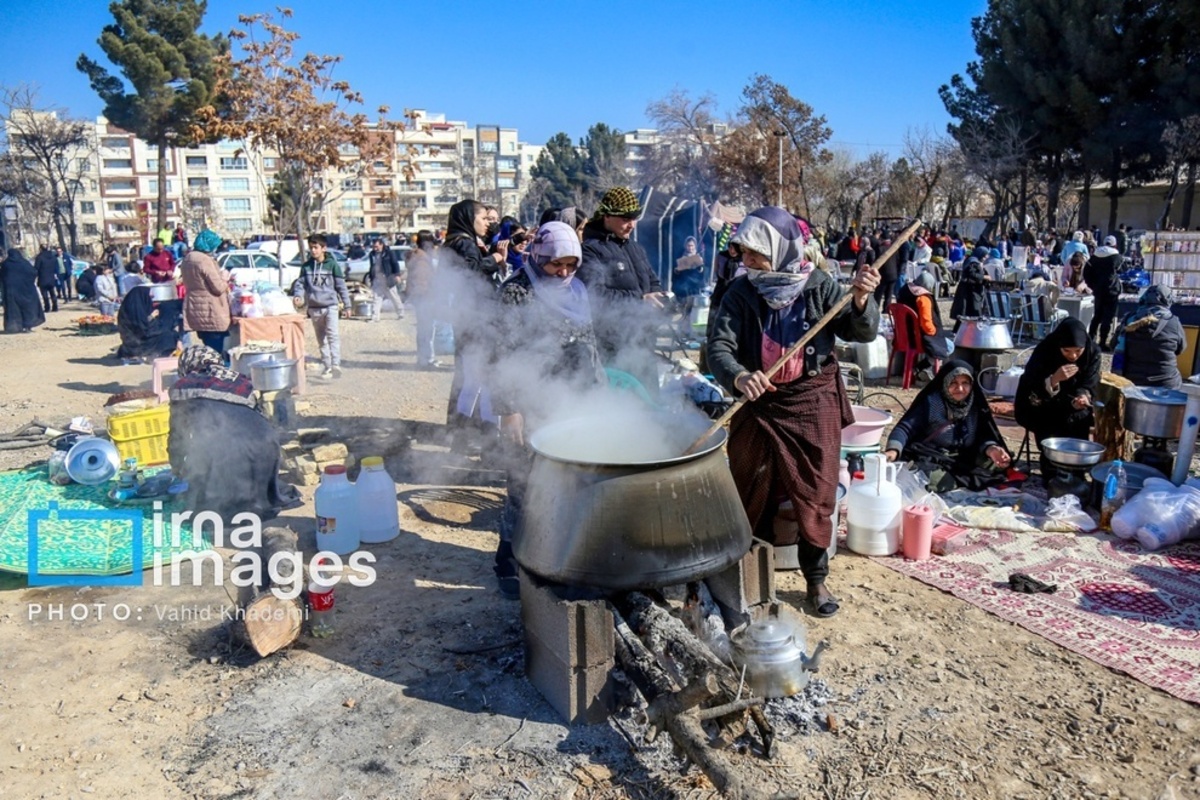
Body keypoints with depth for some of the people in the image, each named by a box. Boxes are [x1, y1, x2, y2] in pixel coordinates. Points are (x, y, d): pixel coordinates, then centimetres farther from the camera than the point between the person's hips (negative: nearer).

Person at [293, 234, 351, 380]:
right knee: (321, 339, 10)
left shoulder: (332, 264, -3)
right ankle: (327, 366, 18)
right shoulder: (306, 266, 6)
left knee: (332, 334, -19)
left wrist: (347, 304, 0)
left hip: (330, 305, -4)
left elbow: (341, 285, 0)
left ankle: (336, 364, -26)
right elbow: (301, 283, 7)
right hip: (314, 308, 4)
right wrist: (298, 295, -13)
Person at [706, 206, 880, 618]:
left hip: (814, 404, -1)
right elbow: (719, 347, -16)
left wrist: (861, 301, -27)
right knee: (752, 495, 11)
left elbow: (862, 333, -6)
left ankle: (816, 579, 26)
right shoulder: (741, 292, -7)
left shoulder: (819, 285, -8)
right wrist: (739, 377, -37)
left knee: (814, 494, 8)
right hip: (758, 404, 1)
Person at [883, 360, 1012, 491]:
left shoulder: (975, 405, 6)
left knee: (995, 463, -18)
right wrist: (893, 450, -34)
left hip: (964, 462, 4)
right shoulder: (930, 402, -7)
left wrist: (991, 449, -23)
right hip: (930, 460, -4)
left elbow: (982, 436, 2)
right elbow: (905, 428, -14)